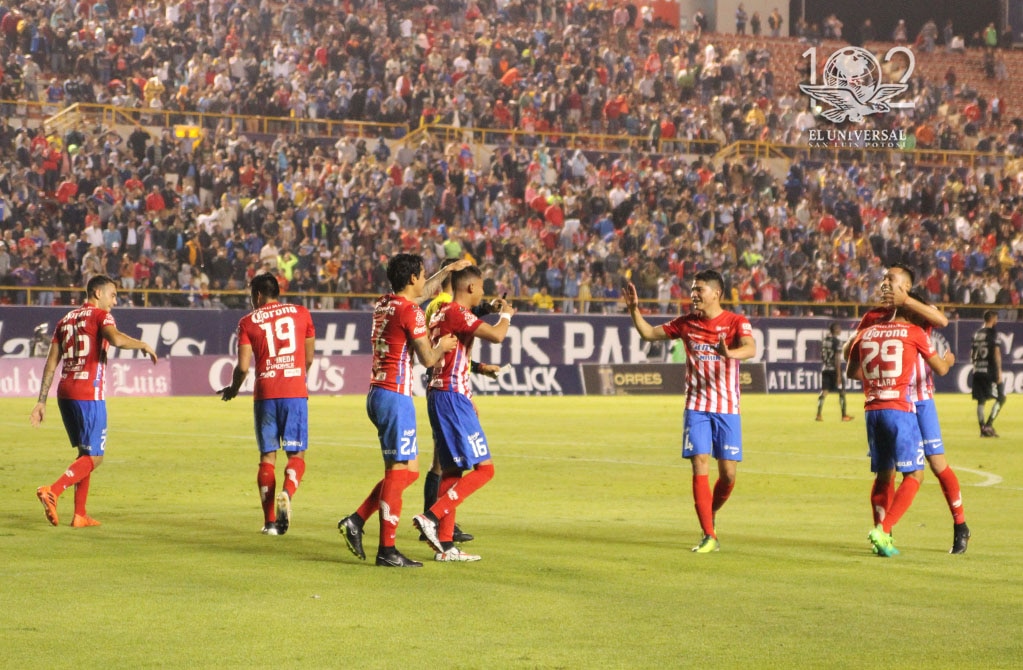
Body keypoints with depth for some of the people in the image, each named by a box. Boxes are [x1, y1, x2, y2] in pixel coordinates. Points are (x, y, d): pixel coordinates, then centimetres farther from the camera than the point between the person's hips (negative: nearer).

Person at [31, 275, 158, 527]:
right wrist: (143, 345, -8)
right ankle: (52, 491, -23)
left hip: (65, 393, 8)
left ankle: (80, 515, 14)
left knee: (85, 453, 18)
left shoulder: (66, 320, 18)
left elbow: (51, 363, 14)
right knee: (94, 457, -4)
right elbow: (116, 339, -26)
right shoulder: (100, 315, -3)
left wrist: (41, 401, 13)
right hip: (88, 394, -8)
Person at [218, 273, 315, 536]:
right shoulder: (301, 313, 8)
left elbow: (243, 367, -2)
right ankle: (287, 492, -25)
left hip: (265, 393, 0)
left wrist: (233, 389, 17)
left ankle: (270, 521, 2)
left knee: (267, 456, 7)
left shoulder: (248, 321, 3)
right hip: (295, 392, 0)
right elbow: (309, 358, 13)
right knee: (296, 453, 6)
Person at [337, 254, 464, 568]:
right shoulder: (410, 311, -13)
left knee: (410, 469, 14)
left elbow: (423, 291, 33)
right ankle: (387, 550, -6)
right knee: (398, 470, -6)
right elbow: (428, 359, -11)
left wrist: (448, 270, 41)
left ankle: (356, 521, 8)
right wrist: (442, 346, 9)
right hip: (395, 396, -9)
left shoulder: (382, 304, 13)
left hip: (377, 393, 9)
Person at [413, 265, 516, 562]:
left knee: (451, 469, 11)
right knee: (484, 468, -9)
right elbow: (496, 336, -24)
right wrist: (505, 314, -5)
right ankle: (432, 517, -16)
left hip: (439, 395, 10)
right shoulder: (457, 313, -13)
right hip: (452, 397, -10)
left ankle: (445, 544, 10)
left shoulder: (443, 313, 17)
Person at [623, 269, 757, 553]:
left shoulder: (736, 322, -6)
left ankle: (710, 515, 28)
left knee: (728, 473, -2)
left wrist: (730, 354, -46)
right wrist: (634, 310, 0)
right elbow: (649, 333, 15)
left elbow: (750, 349, -25)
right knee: (700, 466, -10)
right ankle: (709, 536, -9)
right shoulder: (686, 323, 6)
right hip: (696, 408, 2)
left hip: (727, 409, -2)